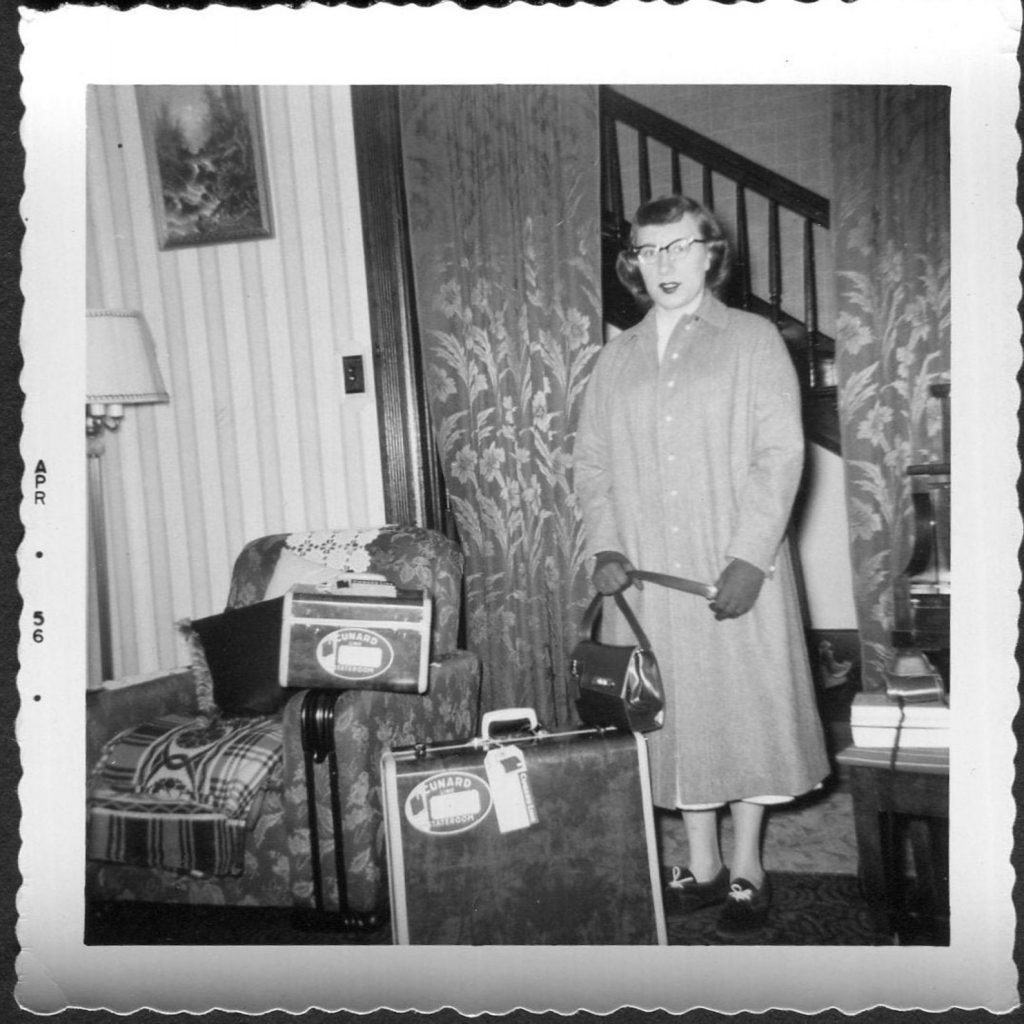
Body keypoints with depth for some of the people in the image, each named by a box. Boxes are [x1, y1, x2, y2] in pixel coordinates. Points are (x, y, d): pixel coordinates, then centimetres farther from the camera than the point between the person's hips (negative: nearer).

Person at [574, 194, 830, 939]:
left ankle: (748, 872, 23)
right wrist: (605, 547, -4)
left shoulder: (752, 339, 1)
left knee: (743, 708, 5)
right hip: (646, 579, 4)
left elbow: (781, 454, -7)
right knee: (672, 716, 9)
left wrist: (749, 558, -15)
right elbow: (592, 460, 10)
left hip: (735, 573, -3)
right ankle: (701, 865, 26)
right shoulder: (617, 358, 13)